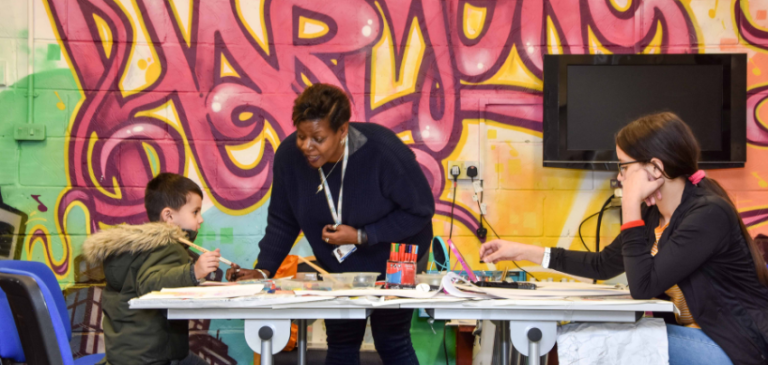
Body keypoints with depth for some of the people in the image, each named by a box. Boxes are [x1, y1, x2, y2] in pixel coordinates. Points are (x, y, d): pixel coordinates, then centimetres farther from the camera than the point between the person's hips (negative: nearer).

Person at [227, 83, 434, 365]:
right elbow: (282, 221, -8)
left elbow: (419, 211, -22)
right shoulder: (289, 155, -20)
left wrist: (361, 236, -27)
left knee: (391, 342, 0)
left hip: (395, 263, -4)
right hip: (339, 268, 4)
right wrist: (263, 270, -20)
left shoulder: (383, 151, -31)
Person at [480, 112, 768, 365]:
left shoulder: (709, 214, -21)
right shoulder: (654, 213, 4)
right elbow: (603, 265, 16)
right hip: (694, 334, 8)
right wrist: (524, 252, 13)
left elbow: (642, 286, -25)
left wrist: (631, 205, -21)